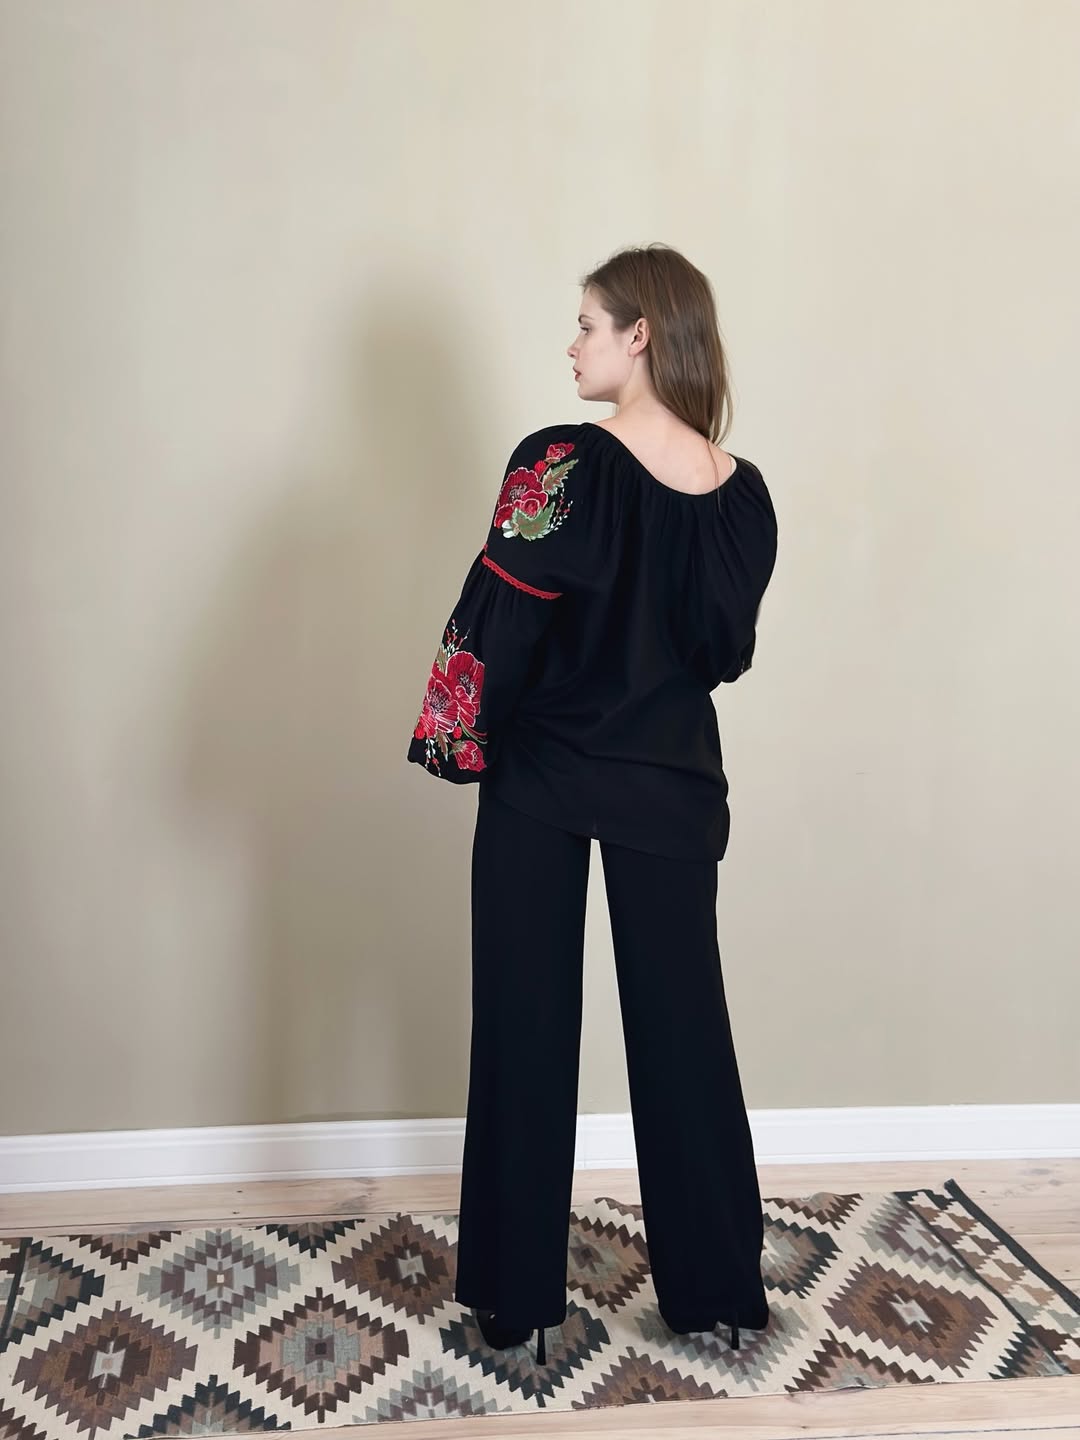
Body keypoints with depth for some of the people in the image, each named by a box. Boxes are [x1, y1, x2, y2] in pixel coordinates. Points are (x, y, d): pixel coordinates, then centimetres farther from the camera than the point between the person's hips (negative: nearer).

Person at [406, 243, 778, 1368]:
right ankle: (713, 1284, 26)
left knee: (526, 1027, 8)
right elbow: (729, 652, 6)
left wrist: (454, 743, -1)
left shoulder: (558, 465, -16)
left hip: (544, 779, -3)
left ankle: (516, 1297, 20)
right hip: (673, 787, 4)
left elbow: (492, 624, -14)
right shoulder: (743, 493, -2)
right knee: (680, 1021, 14)